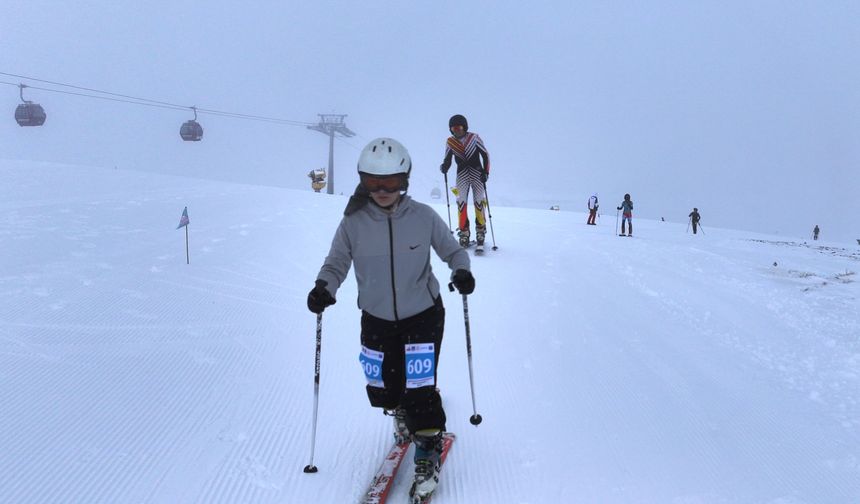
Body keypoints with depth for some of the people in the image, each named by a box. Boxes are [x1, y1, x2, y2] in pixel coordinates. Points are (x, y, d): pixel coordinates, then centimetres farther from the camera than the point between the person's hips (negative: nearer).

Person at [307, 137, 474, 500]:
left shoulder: (423, 217, -12)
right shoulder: (353, 222, -11)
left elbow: (452, 250, 0)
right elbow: (336, 262, -1)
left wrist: (461, 270, -20)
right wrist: (323, 287, -21)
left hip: (423, 317, -2)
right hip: (377, 321, 2)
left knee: (419, 392, -6)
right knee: (383, 391, 12)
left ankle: (428, 448, 20)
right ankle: (401, 414, 48)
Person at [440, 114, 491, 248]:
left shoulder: (474, 138, -4)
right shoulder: (450, 142, 3)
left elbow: (485, 155, 0)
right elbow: (447, 160, 5)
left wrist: (485, 172, -9)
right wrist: (444, 167, -18)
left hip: (477, 173, -1)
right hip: (462, 174, 2)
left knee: (479, 201, -6)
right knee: (461, 201, -10)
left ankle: (480, 231, 7)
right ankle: (464, 232, -3)